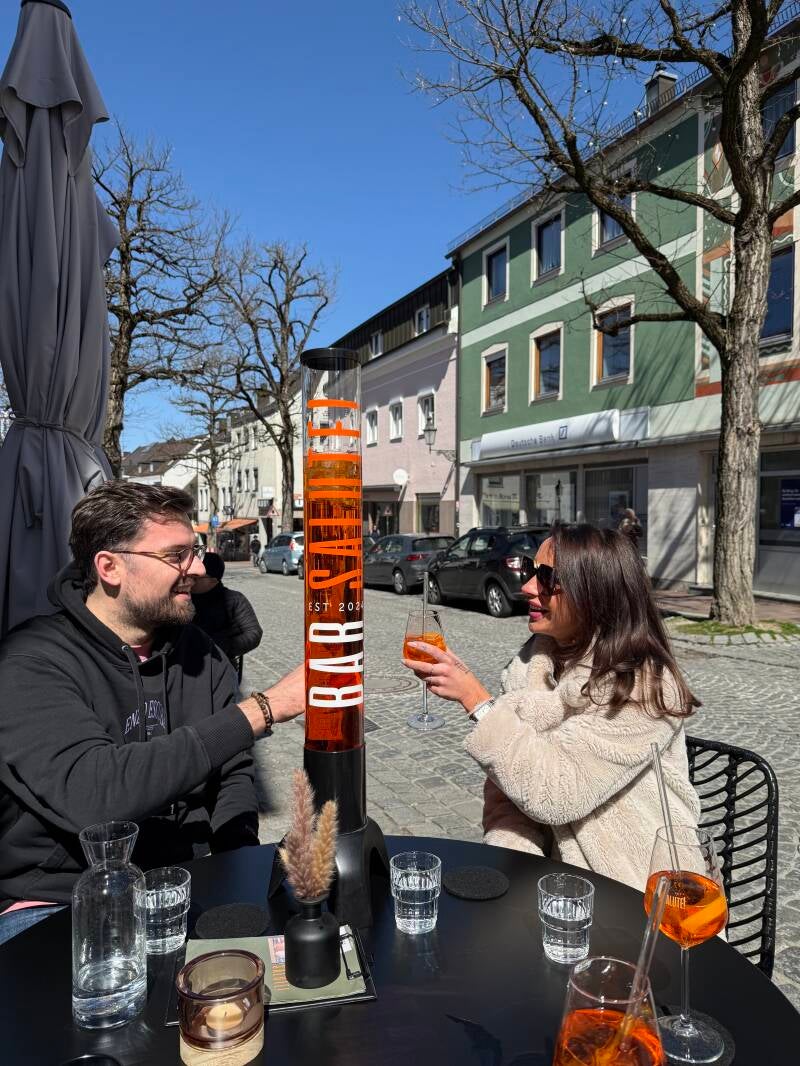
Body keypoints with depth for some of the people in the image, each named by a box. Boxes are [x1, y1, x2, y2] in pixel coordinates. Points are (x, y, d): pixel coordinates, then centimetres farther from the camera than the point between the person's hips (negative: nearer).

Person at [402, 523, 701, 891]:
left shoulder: (642, 686, -19)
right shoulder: (531, 663, -1)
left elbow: (554, 793, -26)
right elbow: (505, 789, 0)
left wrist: (475, 699, -25)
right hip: (556, 867, 5)